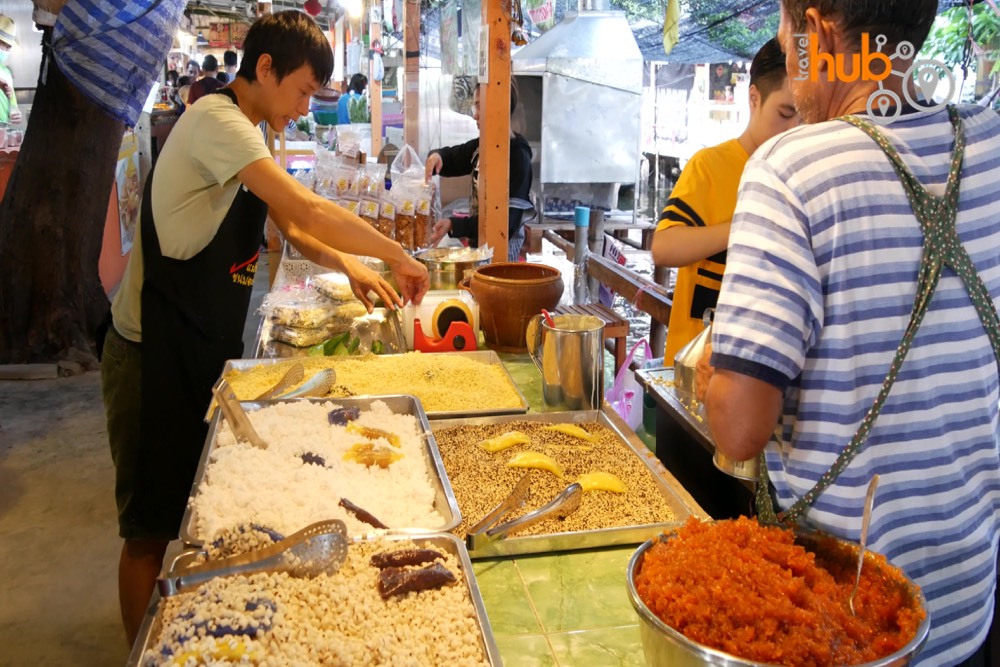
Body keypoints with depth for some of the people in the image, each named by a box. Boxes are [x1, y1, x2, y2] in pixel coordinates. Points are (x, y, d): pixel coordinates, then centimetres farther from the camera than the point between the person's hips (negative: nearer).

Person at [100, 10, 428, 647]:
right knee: (151, 529, 4)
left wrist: (349, 264, -1)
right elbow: (309, 209, -28)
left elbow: (290, 227, 15)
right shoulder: (215, 119, -19)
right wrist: (400, 256, -17)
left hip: (207, 349, 9)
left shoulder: (249, 134, 10)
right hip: (157, 355, -9)